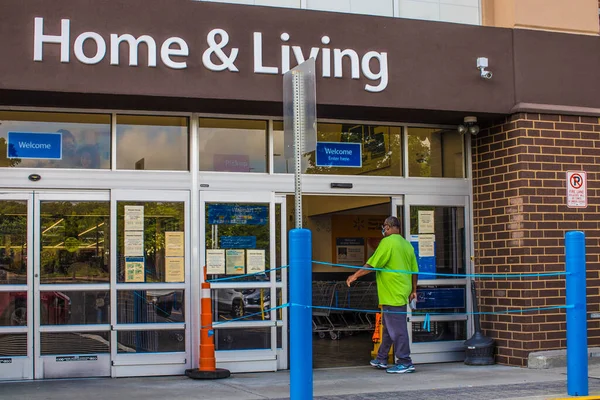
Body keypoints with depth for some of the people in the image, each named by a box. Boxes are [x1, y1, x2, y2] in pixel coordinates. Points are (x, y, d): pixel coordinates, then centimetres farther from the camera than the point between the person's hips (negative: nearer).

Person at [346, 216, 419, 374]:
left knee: (397, 328, -5)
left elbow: (372, 264, -14)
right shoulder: (407, 245, 13)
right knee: (388, 327, 17)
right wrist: (413, 290, 21)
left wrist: (355, 276, -6)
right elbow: (414, 271, 14)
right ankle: (381, 360, 25)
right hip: (402, 293, 9)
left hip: (392, 294, -9)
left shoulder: (388, 242, -12)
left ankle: (405, 363, -2)